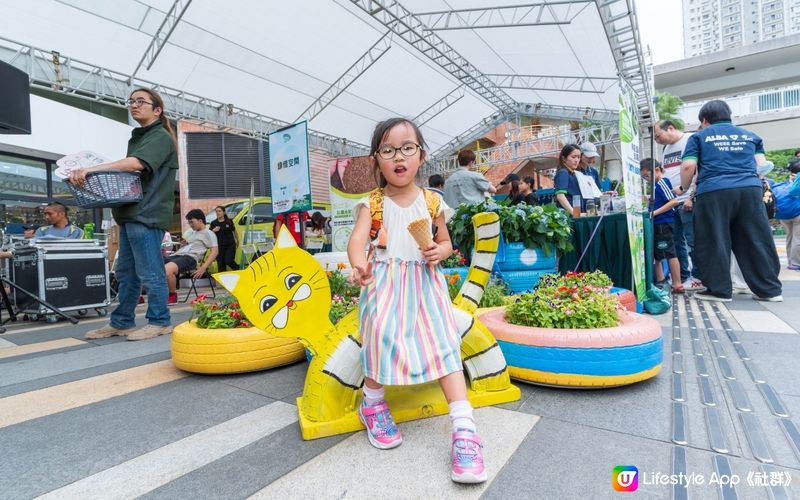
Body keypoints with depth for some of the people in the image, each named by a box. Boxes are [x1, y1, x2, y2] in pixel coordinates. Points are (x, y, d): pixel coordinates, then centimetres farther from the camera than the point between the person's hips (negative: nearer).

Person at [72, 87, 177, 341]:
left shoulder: (161, 137, -5)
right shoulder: (137, 138, 23)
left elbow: (136, 164, -20)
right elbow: (127, 172, 23)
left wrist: (90, 170, -22)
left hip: (147, 215, -9)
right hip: (130, 213, 9)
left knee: (150, 272, -4)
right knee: (126, 272, 13)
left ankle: (159, 322, 6)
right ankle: (122, 323, 22)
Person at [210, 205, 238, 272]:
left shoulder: (229, 221, 2)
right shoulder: (213, 223, 3)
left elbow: (234, 231, 14)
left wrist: (237, 241, 21)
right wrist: (213, 230, -17)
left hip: (230, 245, -2)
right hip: (220, 246, 2)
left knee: (229, 261, -12)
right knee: (221, 264, 1)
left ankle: (238, 269, 15)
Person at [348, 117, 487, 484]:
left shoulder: (431, 202, 7)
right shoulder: (372, 202, -1)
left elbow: (445, 241, 17)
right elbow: (358, 238, -19)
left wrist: (440, 252, -9)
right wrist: (359, 265, -43)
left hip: (424, 282, 2)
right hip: (386, 281, -2)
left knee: (444, 343, -13)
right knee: (382, 335, -22)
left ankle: (464, 429, -9)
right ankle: (373, 402, 10)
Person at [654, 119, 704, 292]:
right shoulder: (667, 148, 20)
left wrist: (691, 197, -18)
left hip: (686, 201, -8)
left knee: (692, 241, -3)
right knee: (676, 242, 10)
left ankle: (698, 278, 5)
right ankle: (683, 277, 18)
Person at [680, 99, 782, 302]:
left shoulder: (699, 137, 12)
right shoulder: (750, 135, 24)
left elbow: (688, 166, -1)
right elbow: (762, 165, 20)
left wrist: (683, 188, 13)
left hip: (714, 193, -4)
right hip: (750, 190, 4)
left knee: (714, 243, 2)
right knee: (756, 241, 9)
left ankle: (719, 290, 5)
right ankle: (769, 289, 15)